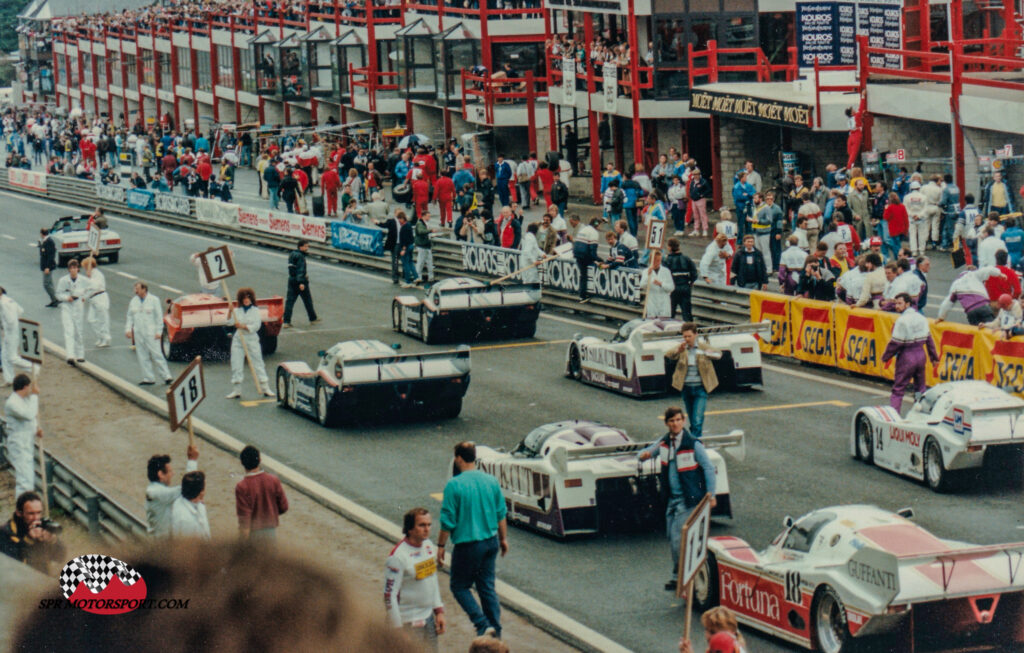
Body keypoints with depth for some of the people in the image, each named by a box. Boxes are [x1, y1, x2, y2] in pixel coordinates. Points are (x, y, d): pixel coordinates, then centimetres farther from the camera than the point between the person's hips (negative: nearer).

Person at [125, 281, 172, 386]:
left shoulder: (154, 300, -2)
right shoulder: (133, 301, 12)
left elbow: (159, 317, -3)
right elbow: (130, 316, 15)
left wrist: (158, 331, -9)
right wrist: (128, 329, 3)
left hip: (151, 333, -5)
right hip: (138, 333, 5)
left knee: (156, 354, -8)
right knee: (142, 357, 5)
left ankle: (166, 376, -3)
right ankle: (148, 378, 10)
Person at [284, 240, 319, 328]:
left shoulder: (292, 254, 12)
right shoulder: (300, 256, -16)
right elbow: (300, 270, -22)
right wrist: (301, 282, -25)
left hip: (291, 280, 8)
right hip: (300, 281, -8)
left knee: (289, 301, 3)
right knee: (307, 300, 9)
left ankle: (286, 322, -4)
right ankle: (313, 319, 23)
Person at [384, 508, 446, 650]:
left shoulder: (428, 545, 5)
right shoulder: (398, 557, -20)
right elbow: (389, 595, -18)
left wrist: (439, 611, 15)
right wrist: (397, 630, -16)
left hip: (429, 616, 8)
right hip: (410, 622, -7)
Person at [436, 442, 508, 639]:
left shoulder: (454, 485, -16)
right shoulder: (491, 481, 0)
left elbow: (448, 521, -13)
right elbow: (501, 514, 9)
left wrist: (441, 546, -3)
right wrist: (503, 538, 21)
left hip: (467, 545, -6)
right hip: (491, 541, 6)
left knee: (460, 587, 10)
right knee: (487, 587, 17)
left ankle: (484, 625, -5)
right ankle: (496, 631, 17)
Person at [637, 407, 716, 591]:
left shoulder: (693, 444, -12)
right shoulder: (664, 442, 4)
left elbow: (708, 467, -4)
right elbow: (643, 455, 13)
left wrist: (710, 493, -7)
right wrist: (643, 455, -13)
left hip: (688, 499, -6)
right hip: (672, 498, 6)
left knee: (678, 538, -10)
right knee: (671, 537, 10)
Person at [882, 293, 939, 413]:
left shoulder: (902, 320, -16)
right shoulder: (921, 318, 7)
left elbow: (895, 343, -16)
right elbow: (929, 339, 13)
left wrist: (885, 357, -3)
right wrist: (934, 357, 19)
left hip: (906, 357, -6)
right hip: (921, 355, 6)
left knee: (898, 389, -1)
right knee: (920, 388, 16)